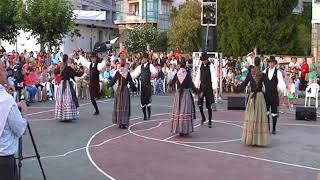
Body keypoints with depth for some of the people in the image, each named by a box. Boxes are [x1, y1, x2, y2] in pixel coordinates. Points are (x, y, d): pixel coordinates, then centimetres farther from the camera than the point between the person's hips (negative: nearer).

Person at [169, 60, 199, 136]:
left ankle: (178, 129, 10)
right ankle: (185, 129, 4)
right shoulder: (188, 75, -8)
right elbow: (192, 86, -10)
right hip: (186, 94, -2)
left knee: (178, 111, 8)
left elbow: (171, 82, 13)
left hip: (178, 94, 2)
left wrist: (169, 82, 35)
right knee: (186, 111, 3)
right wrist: (198, 91, 0)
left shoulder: (177, 74, -1)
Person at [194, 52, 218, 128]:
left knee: (209, 106, 3)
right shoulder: (201, 65, 4)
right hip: (201, 87, 4)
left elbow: (214, 77, -13)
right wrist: (196, 86, 6)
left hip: (209, 87, -4)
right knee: (199, 104, 1)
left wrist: (214, 89, -17)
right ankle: (203, 118, 26)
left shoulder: (211, 66, -11)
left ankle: (210, 122, 14)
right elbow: (198, 76, 9)